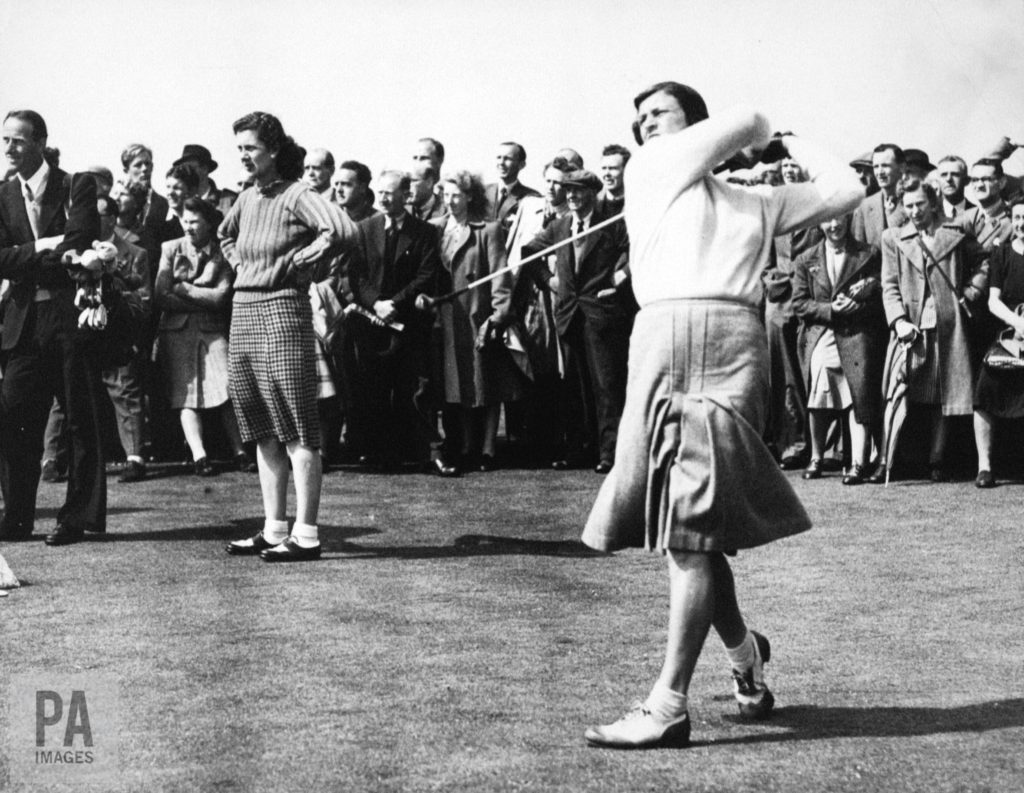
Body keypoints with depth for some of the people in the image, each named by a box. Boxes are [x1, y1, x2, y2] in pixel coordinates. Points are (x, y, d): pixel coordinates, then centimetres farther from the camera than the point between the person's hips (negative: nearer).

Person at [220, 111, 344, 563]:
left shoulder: (296, 195, -10)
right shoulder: (248, 198, 13)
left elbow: (334, 234, -27)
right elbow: (224, 234, 35)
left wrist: (293, 263, -16)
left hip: (282, 309, -8)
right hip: (243, 310, 8)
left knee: (297, 431, -6)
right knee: (262, 432, 11)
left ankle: (305, 535, -5)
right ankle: (274, 530, 17)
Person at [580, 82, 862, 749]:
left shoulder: (753, 203, 25)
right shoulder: (649, 169, 21)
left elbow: (845, 191, 26)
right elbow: (743, 122, 15)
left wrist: (789, 140, 35)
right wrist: (767, 133, 36)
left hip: (729, 342, -2)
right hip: (661, 339, 2)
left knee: (693, 526, -11)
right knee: (683, 525, 3)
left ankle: (668, 706, -12)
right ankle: (744, 650, 28)